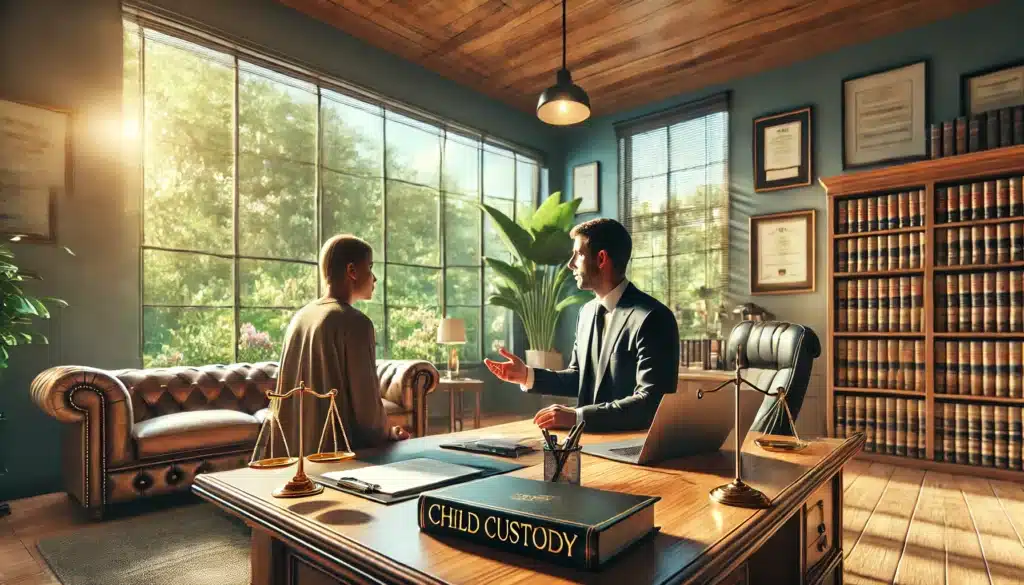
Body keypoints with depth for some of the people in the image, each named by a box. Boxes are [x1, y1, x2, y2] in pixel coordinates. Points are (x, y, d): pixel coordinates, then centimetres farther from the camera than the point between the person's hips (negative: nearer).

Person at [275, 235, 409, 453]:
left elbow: (287, 390, 13)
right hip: (338, 446, -8)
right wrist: (388, 434, 2)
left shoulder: (299, 317, 7)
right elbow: (367, 401, -17)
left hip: (296, 445, 8)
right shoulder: (355, 322, -17)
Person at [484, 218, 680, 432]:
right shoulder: (587, 312, 8)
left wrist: (576, 416, -24)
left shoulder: (653, 318, -16)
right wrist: (527, 375, 3)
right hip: (589, 438, 6)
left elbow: (651, 403, -21)